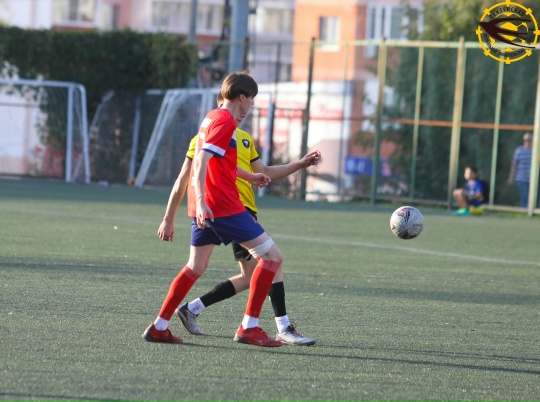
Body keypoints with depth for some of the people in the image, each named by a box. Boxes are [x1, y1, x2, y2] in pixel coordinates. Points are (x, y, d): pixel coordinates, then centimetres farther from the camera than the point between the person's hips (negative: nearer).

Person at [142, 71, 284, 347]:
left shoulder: (212, 117, 18)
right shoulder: (225, 121, -12)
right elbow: (201, 161, -23)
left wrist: (249, 176, 43)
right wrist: (201, 199, -33)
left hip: (204, 208, 10)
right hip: (223, 207, -10)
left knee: (196, 267, 18)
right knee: (272, 256, -4)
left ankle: (159, 327, 17)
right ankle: (249, 327, -6)